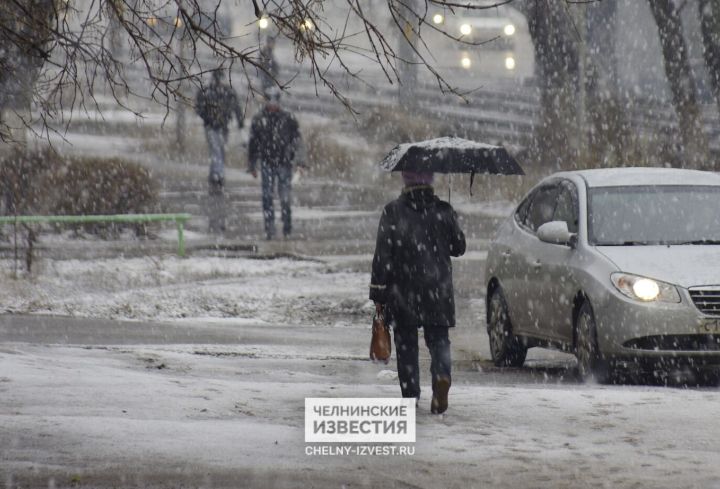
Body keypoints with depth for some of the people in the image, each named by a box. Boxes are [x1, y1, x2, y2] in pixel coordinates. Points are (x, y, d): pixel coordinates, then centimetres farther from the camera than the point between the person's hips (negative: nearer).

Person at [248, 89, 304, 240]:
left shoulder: (288, 118, -1)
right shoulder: (258, 119, 3)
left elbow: (297, 140, -1)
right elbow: (253, 144, 10)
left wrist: (300, 161, -10)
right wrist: (252, 165, 11)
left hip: (284, 163, -1)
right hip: (266, 163, 1)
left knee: (285, 197, -2)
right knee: (267, 197, -4)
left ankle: (287, 228, 10)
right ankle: (269, 229, 0)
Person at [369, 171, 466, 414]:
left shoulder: (393, 212, -8)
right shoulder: (444, 211, -1)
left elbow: (382, 256, -8)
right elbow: (459, 247, 9)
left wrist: (378, 293, -3)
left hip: (403, 292, -1)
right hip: (438, 289, 2)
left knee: (406, 343, 9)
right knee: (438, 338, 9)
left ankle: (410, 396, 7)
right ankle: (441, 375, -20)